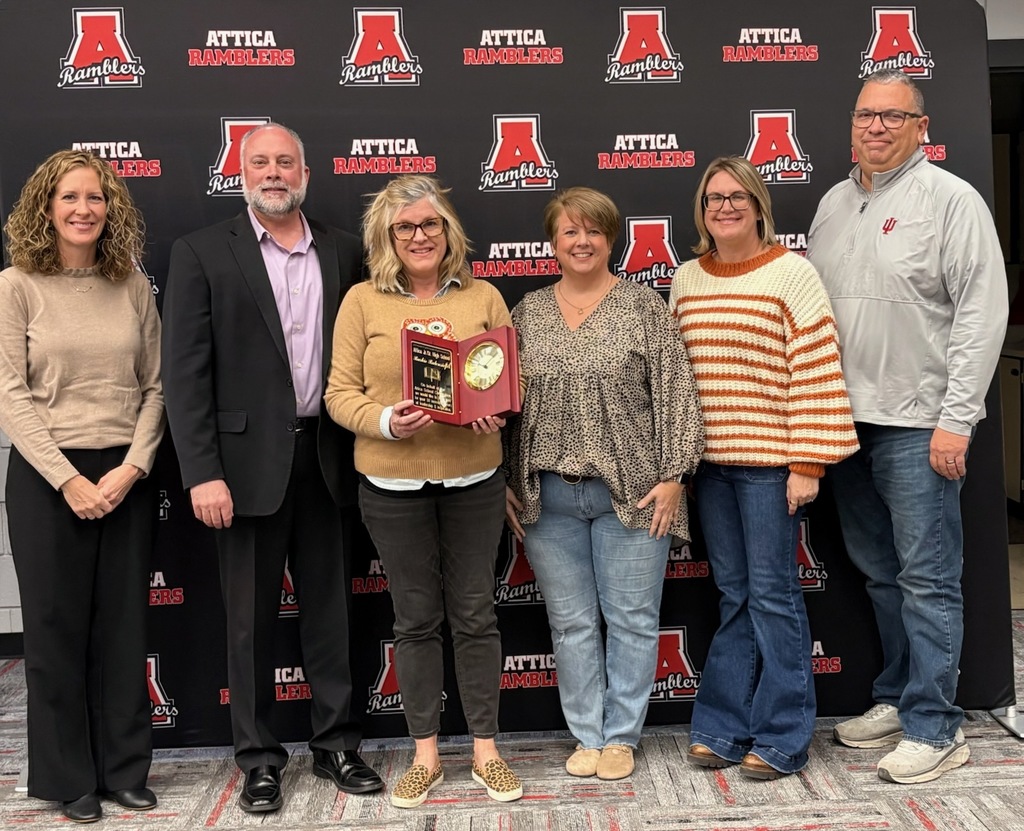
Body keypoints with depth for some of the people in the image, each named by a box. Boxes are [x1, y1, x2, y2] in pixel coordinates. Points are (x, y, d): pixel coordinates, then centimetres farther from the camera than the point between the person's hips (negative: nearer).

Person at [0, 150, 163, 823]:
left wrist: (132, 467, -9)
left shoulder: (134, 285, 5)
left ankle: (125, 768, 24)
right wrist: (69, 480, -13)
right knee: (57, 625, 7)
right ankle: (69, 778, 22)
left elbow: (155, 387, 4)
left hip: (127, 477, 3)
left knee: (124, 623, 9)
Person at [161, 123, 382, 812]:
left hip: (325, 459, 3)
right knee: (251, 620, 8)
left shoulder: (343, 252, 7)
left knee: (330, 609, 12)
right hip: (249, 462, -2)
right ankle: (259, 757, 23)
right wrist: (202, 472, -13)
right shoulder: (203, 253, -2)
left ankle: (337, 744, 27)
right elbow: (186, 372, -7)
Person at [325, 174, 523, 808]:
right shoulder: (363, 302, 1)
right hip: (392, 483, -1)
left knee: (475, 613, 7)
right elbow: (341, 393, -1)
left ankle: (486, 748, 21)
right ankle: (426, 754, 22)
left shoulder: (483, 297, 6)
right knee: (416, 618, 9)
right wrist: (385, 421, -20)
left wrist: (496, 414, -14)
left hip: (474, 479, 1)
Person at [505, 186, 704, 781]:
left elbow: (675, 394, -3)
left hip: (631, 492, -2)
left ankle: (621, 736, 22)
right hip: (549, 496, 3)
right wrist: (507, 483, 6)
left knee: (632, 619, 6)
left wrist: (672, 474, -9)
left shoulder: (644, 305, -1)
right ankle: (588, 736, 25)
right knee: (571, 622, 10)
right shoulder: (528, 312, 8)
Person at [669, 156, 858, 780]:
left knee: (773, 594, 2)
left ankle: (782, 739, 14)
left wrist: (807, 464, -13)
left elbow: (818, 372, -9)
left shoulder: (791, 274, -6)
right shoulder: (686, 280, 10)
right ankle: (725, 728, 21)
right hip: (709, 460, 5)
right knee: (735, 594, 12)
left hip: (769, 462, -5)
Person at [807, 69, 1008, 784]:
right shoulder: (834, 204, 14)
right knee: (879, 571, 15)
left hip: (917, 425, -6)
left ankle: (935, 728, 8)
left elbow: (983, 314, -11)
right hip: (847, 422, 6)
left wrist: (956, 420, -16)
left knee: (926, 580, -2)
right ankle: (898, 698, 29)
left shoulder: (951, 200, -5)